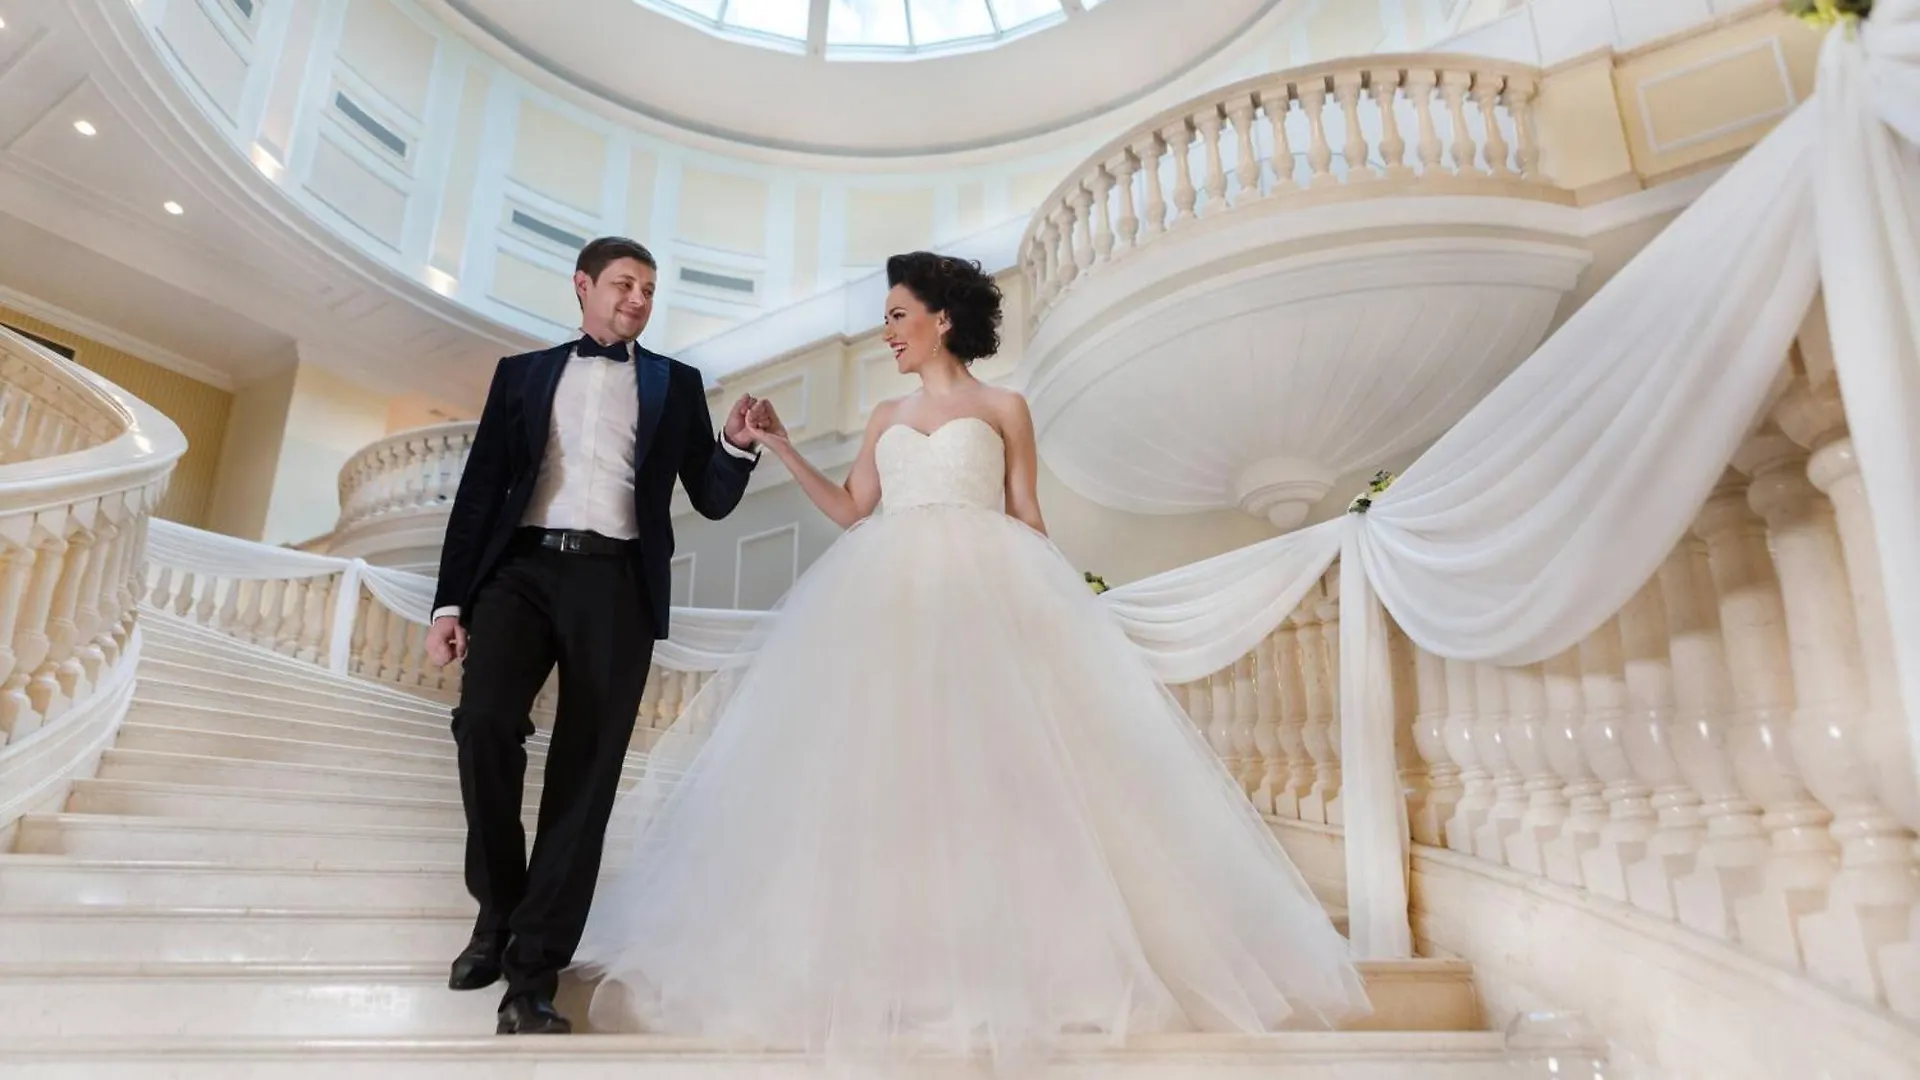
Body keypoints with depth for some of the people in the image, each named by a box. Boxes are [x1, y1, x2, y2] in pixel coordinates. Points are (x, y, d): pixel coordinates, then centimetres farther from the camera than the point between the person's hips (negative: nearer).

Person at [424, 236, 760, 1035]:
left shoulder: (675, 384, 16)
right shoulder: (522, 372, 18)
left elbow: (712, 501, 12)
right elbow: (479, 489, 13)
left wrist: (737, 445, -9)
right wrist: (450, 600, 5)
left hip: (616, 584, 0)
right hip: (521, 569, 1)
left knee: (585, 772, -3)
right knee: (484, 722, -21)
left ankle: (535, 968, 7)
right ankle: (498, 907, 5)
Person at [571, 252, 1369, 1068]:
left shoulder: (1003, 408, 10)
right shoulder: (887, 418, 21)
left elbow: (1027, 517, 7)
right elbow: (850, 511, 16)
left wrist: (1052, 595, -2)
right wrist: (780, 446, 14)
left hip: (985, 592, -4)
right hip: (890, 597, 4)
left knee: (989, 763, -10)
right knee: (881, 762, -5)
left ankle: (1003, 957, -1)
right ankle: (892, 957, 1)